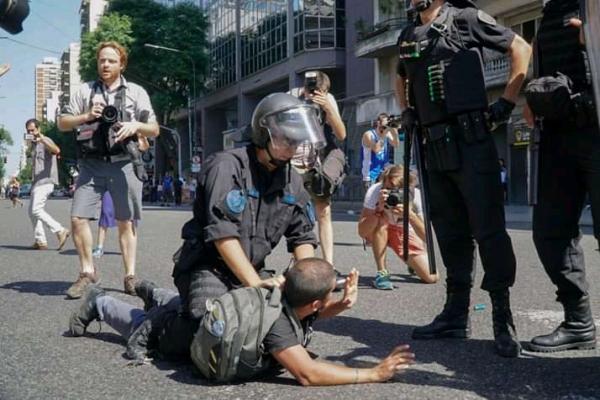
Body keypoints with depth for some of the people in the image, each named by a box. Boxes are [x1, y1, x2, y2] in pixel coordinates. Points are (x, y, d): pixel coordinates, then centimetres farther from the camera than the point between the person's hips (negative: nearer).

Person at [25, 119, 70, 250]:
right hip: (37, 182, 10)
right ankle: (40, 241, 9)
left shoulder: (46, 141, -8)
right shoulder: (33, 144, 20)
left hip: (45, 181, -10)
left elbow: (56, 150, -33)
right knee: (32, 211, 7)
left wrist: (42, 139, -45)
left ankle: (60, 231, -14)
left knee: (36, 210, -16)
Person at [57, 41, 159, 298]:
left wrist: (136, 125, -13)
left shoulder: (136, 92, 9)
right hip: (91, 164, 1)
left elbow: (154, 130, 8)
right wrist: (87, 117, -7)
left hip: (123, 163, -1)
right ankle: (87, 272, 7)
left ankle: (130, 277, 9)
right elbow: (62, 123, 11)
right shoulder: (85, 91, 12)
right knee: (78, 218, -7)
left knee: (126, 221, 3)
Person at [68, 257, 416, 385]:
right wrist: (374, 374, -51)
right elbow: (307, 373, -54)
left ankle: (153, 294, 60)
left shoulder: (288, 296, -23)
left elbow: (313, 313, 1)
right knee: (141, 325, 24)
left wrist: (344, 304, -20)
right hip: (183, 330, -6)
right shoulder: (272, 318, -45)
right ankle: (99, 303, 44)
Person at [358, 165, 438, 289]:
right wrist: (378, 209, -47)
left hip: (405, 232, 1)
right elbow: (362, 232, -34)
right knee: (381, 219, -37)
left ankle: (412, 263, 23)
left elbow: (426, 237, -29)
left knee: (431, 277, -13)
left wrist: (410, 215, -45)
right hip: (378, 234, -1)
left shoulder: (415, 195, -27)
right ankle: (381, 273, -24)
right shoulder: (375, 191, -30)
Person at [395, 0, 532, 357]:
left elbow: (521, 47, 2)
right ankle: (457, 314, 18)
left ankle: (504, 320, 1)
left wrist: (507, 102, -4)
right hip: (435, 149, 7)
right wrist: (407, 111, 19)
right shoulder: (408, 36, 17)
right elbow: (401, 78, 36)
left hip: (471, 143, -6)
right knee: (450, 232, 10)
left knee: (488, 228, -6)